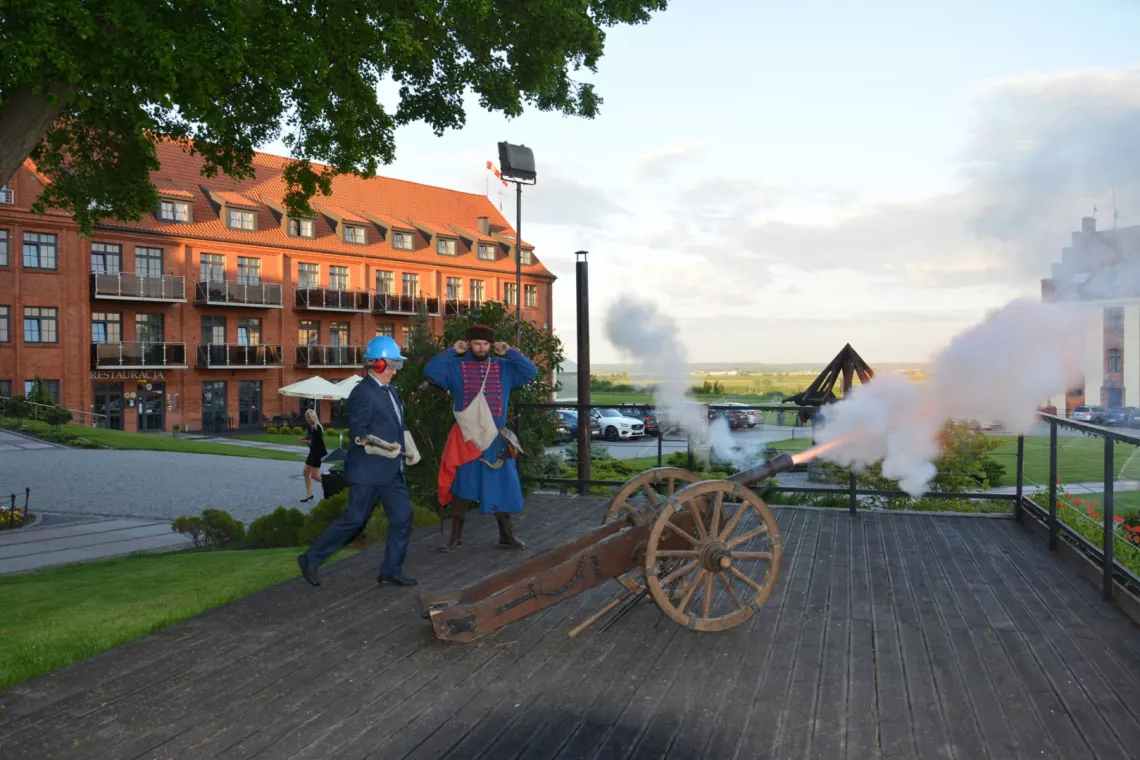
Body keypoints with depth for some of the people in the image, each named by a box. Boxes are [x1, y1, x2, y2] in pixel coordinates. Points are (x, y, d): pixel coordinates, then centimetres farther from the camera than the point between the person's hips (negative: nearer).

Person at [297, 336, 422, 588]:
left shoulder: (391, 391, 15)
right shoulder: (363, 393, -13)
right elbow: (358, 434, -17)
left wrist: (409, 448, 11)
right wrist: (383, 447, -28)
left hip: (392, 470, 8)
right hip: (368, 469, -8)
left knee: (402, 517, 4)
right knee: (354, 518, -1)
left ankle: (391, 571, 14)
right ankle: (311, 559, 14)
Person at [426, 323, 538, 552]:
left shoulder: (504, 368, 8)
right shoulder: (456, 367, 1)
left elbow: (531, 372, 1)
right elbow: (431, 371, -11)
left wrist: (509, 353, -5)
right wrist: (452, 351, -13)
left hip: (496, 438, 2)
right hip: (465, 438, -2)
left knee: (502, 486, 8)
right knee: (461, 487, 5)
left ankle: (506, 534, 21)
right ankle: (456, 536, 16)